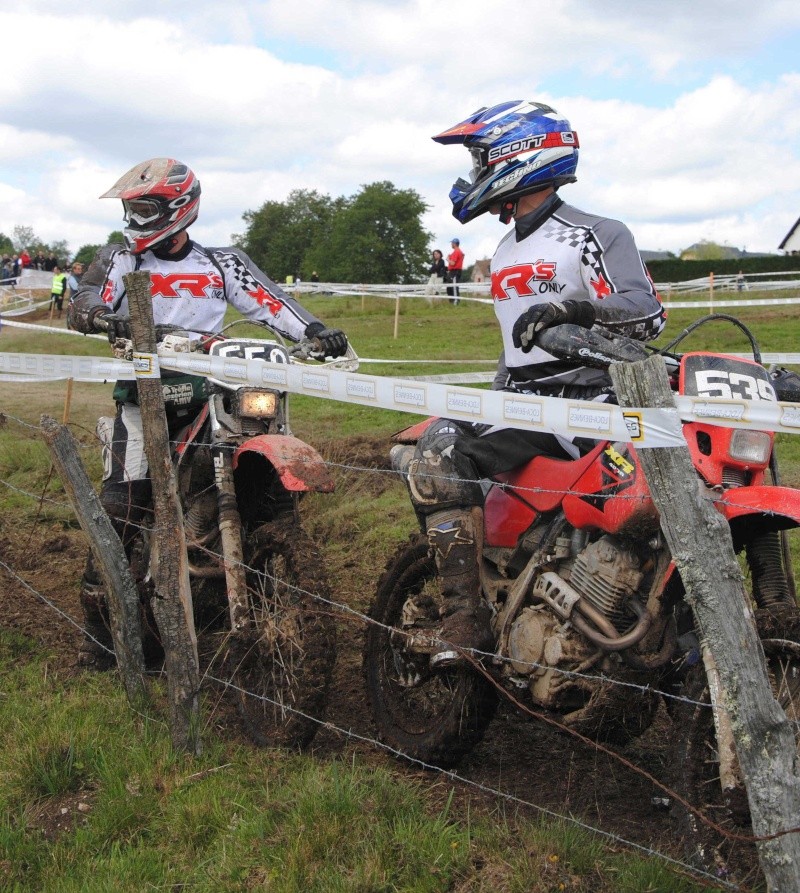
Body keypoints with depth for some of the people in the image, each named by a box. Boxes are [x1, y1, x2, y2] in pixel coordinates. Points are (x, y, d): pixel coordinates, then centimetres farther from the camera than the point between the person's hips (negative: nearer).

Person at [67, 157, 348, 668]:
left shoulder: (223, 264, 14)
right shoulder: (120, 260, 12)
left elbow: (271, 301, 3)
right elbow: (83, 302, -5)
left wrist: (316, 331, -15)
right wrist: (104, 317, -29)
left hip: (210, 396, 2)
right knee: (122, 508, -12)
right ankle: (99, 627, -3)